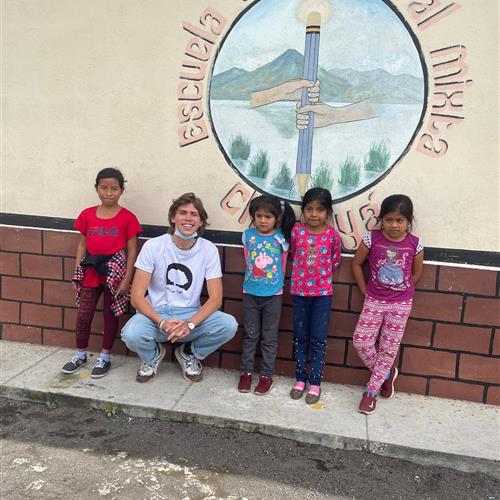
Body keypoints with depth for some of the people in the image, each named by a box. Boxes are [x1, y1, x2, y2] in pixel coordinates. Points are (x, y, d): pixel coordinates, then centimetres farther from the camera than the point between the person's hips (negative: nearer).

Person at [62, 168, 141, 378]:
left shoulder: (127, 218, -7)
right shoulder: (87, 215, 3)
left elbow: (132, 250, -5)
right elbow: (82, 245, 8)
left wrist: (126, 279, -10)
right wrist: (76, 274, 5)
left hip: (114, 271, -3)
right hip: (91, 270, 3)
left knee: (110, 314, 9)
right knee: (83, 315, 8)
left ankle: (104, 357, 24)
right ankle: (80, 354, 28)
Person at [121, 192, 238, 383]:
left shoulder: (209, 250, -6)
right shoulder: (153, 246, -9)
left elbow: (215, 298, -9)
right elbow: (137, 296, -12)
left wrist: (190, 324, -26)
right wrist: (162, 322, -28)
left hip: (191, 314, 1)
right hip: (156, 313, -1)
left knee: (229, 325, -26)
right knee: (131, 334, -34)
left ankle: (188, 353, 7)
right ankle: (153, 355, 7)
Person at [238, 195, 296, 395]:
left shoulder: (281, 238, -7)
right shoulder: (248, 235, -3)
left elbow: (283, 266, 4)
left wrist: (275, 283, 10)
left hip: (273, 294, -1)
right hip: (250, 293, 2)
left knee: (269, 337, 8)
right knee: (250, 335, 11)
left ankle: (266, 375, 18)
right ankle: (246, 371, 23)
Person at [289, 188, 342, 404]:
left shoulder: (333, 235, -9)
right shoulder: (296, 231, -5)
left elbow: (335, 261, 6)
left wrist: (320, 273, 7)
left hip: (323, 292, -1)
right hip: (299, 290, 2)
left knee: (319, 339, 3)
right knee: (300, 336, 11)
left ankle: (315, 383, 15)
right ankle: (300, 378, 23)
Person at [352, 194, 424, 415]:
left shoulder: (414, 244, -9)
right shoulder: (372, 238, -11)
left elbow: (417, 273, 5)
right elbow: (356, 264, 1)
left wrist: (401, 288, 3)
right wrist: (364, 290, 0)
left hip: (401, 303, 0)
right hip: (374, 300, 1)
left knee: (389, 348, 6)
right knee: (361, 341, -4)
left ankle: (371, 391, 23)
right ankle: (386, 372, 24)